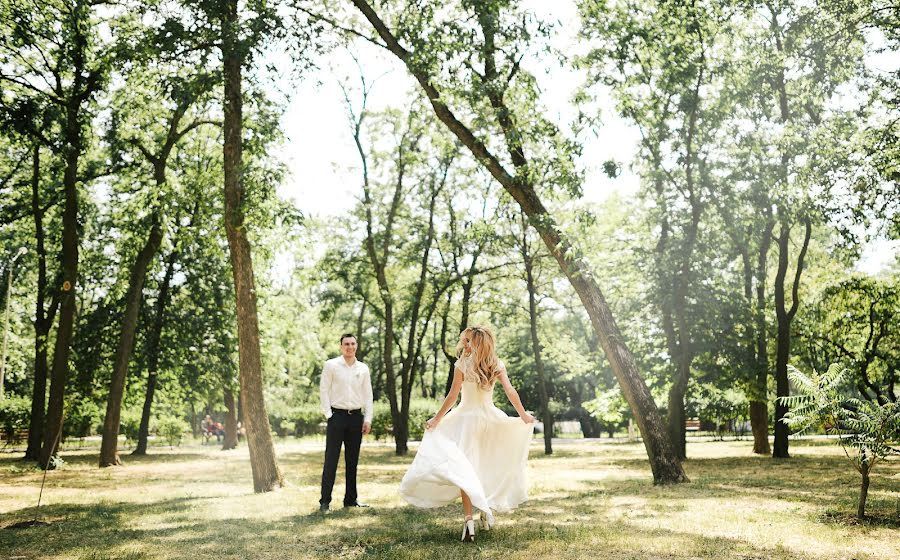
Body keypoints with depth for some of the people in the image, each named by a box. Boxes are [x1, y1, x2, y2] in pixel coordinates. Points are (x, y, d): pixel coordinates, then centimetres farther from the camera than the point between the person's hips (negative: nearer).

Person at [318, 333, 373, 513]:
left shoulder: (363, 368, 9)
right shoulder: (331, 365, -1)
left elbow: (368, 395, 11)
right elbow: (323, 390, -2)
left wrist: (368, 419, 4)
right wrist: (328, 415, -8)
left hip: (356, 417, 4)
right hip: (337, 415, -4)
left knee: (353, 460, 9)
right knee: (331, 459, -5)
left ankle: (351, 499, 18)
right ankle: (325, 501, 0)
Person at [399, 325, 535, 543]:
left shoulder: (462, 364, -7)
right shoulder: (497, 365, 2)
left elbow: (452, 396, -8)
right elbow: (510, 392, -4)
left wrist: (437, 419, 0)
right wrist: (523, 416, 7)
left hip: (467, 417, -4)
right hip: (489, 417, 4)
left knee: (464, 468, -5)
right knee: (486, 466, 22)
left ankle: (469, 520, -15)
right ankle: (487, 510, 27)